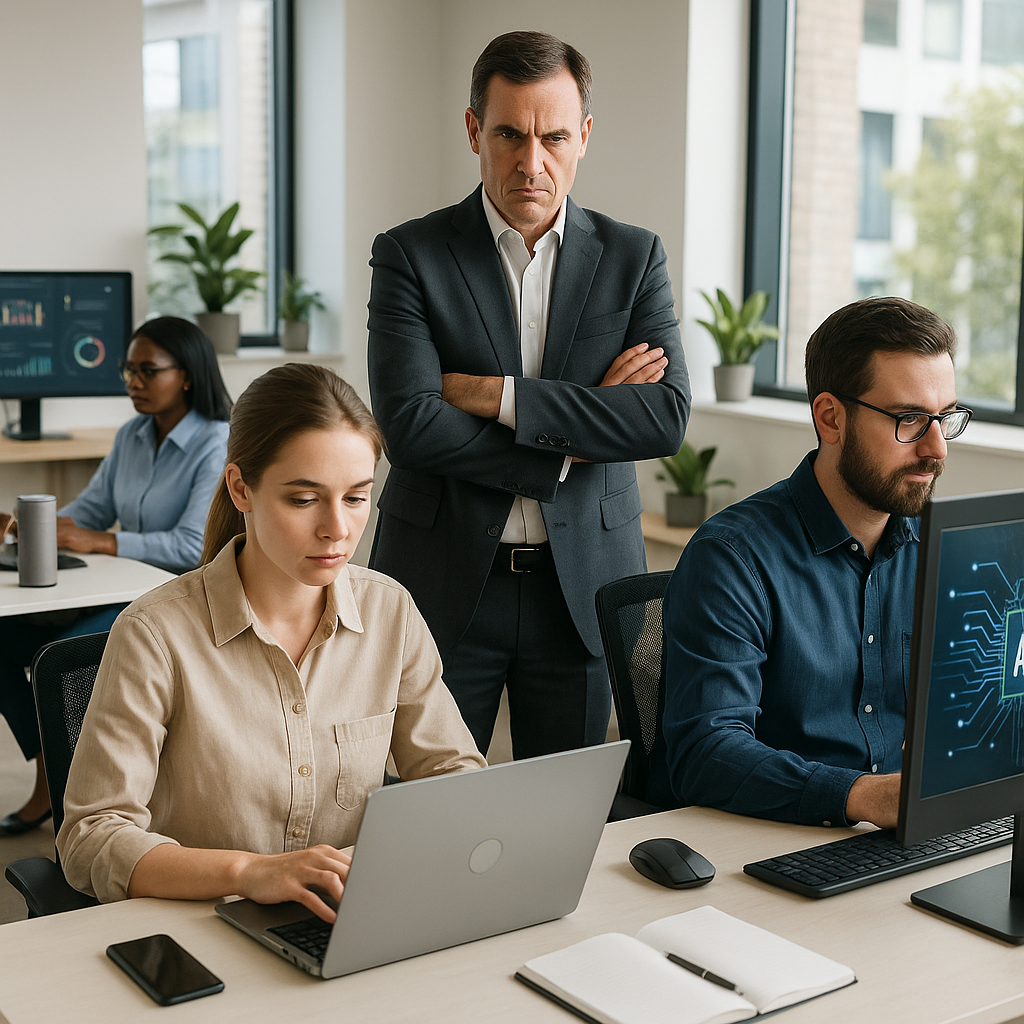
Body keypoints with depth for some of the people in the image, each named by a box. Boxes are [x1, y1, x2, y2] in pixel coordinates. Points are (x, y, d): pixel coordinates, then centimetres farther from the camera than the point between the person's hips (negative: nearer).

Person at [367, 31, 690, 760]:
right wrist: (571, 444, -12)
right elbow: (408, 425, -14)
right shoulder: (409, 256, -2)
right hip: (445, 584, -1)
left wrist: (497, 395, -15)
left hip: (582, 587, 2)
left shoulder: (634, 258, 4)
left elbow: (667, 417, -9)